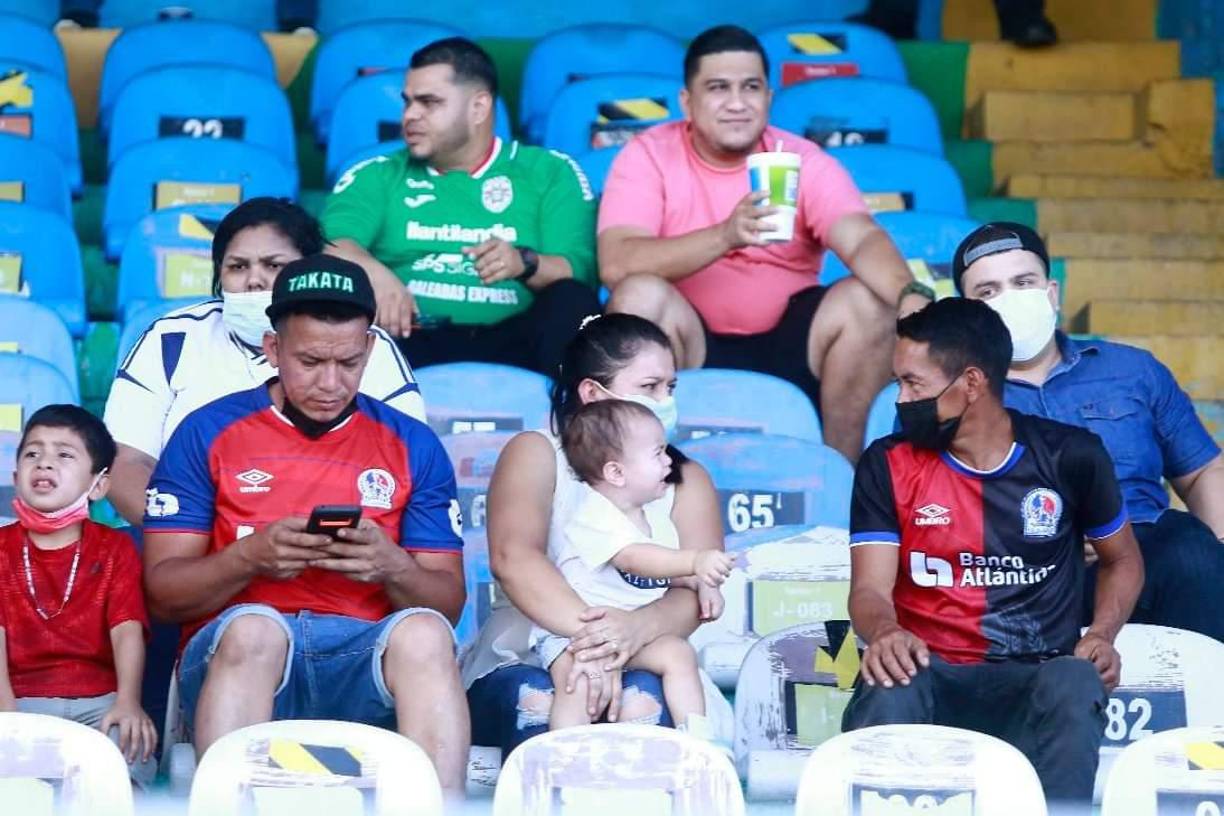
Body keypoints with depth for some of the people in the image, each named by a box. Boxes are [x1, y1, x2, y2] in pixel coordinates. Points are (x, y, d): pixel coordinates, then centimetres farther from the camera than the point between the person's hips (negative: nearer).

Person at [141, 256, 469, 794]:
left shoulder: (411, 445, 14)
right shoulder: (208, 433, 9)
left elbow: (447, 604, 11)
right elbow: (163, 592, 5)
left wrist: (394, 568, -12)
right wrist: (249, 556, -15)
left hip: (368, 660, 1)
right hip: (235, 653, -1)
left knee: (424, 632, -32)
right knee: (254, 627, -36)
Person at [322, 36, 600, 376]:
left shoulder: (551, 173, 16)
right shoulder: (375, 176, 19)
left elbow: (580, 275, 4)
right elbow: (332, 246, 0)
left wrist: (526, 264, -19)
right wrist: (374, 273, -23)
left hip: (513, 344, 0)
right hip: (405, 341, 0)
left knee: (571, 300, -29)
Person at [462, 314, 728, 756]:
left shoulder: (687, 480, 15)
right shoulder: (535, 454, 6)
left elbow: (696, 592, -5)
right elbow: (513, 556, -15)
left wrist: (638, 627, -31)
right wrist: (586, 633, -35)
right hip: (521, 659, -2)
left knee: (643, 699, -32)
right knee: (536, 700, -35)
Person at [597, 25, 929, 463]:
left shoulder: (804, 161, -3)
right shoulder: (648, 156, -7)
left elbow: (862, 239, -20)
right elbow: (616, 265, -23)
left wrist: (911, 296, -44)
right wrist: (725, 235, -38)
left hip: (786, 344, 2)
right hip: (692, 347, -2)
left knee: (870, 302, -22)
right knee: (640, 295, -31)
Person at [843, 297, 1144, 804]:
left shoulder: (1069, 456, 6)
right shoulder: (888, 465, 5)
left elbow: (1122, 560, 20)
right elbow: (870, 589, -2)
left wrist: (1101, 635, -1)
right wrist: (884, 633, -27)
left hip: (1034, 681, 0)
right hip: (929, 674, 0)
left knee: (1075, 685, -37)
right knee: (887, 687, -37)